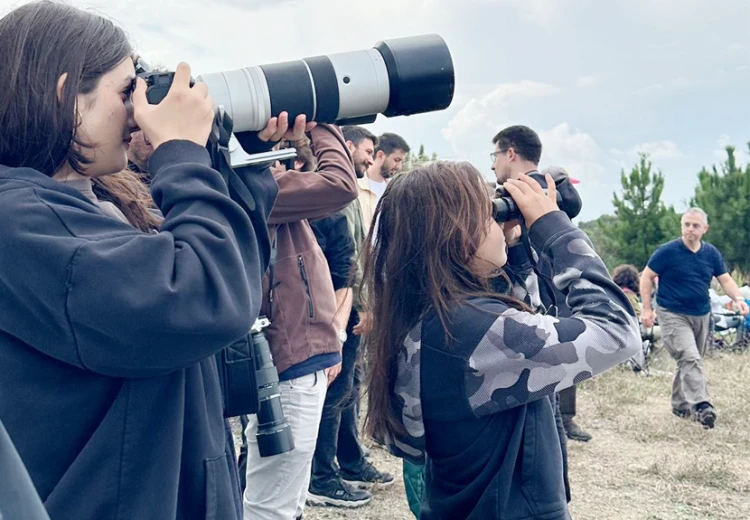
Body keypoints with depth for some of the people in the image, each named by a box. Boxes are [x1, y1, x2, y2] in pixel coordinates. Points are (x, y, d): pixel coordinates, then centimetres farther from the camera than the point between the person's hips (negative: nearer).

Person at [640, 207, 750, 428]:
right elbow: (647, 277, -5)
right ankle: (702, 406, -27)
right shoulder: (667, 251, -10)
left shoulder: (711, 253, 5)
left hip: (701, 315, 6)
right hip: (673, 315, -6)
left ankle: (680, 405, 29)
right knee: (690, 359, -21)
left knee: (690, 362, 15)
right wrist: (647, 309, -10)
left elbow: (725, 279, 6)